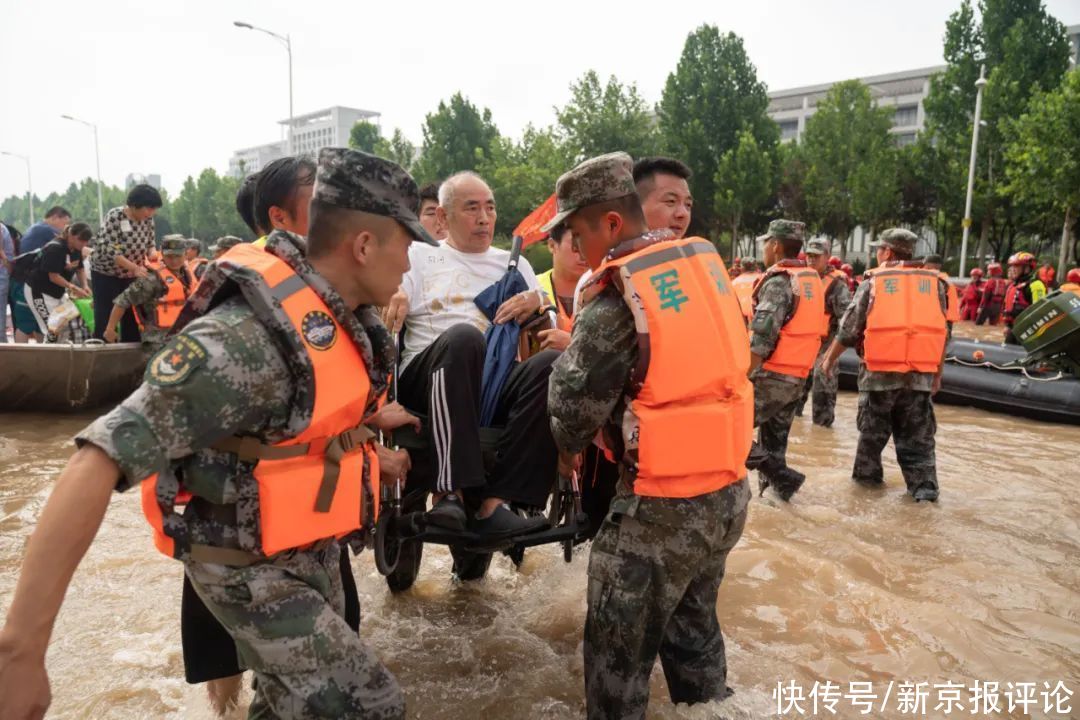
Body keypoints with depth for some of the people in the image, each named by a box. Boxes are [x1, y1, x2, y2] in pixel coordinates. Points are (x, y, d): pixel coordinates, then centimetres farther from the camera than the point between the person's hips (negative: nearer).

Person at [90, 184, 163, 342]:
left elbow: (150, 244, 5)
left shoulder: (148, 220, -5)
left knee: (132, 317, 8)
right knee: (104, 318, -3)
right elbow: (108, 250, -27)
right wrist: (134, 267, -34)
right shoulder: (114, 217, -21)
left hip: (131, 275, 5)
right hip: (106, 274, -5)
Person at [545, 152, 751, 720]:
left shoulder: (618, 294, -19)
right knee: (692, 623, 27)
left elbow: (576, 399, -10)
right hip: (728, 488, 8)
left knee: (618, 648, 11)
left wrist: (567, 450, 11)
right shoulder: (704, 259, 3)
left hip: (662, 505, -8)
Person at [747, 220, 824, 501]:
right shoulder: (813, 279, 13)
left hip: (771, 376, -9)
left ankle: (782, 477, -6)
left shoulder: (779, 281, -15)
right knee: (774, 440, 17)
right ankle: (775, 488, 22)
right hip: (797, 378, 9)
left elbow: (761, 339, -23)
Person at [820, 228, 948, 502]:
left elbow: (848, 329, 1)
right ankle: (924, 486, 6)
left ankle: (867, 475, 24)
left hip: (880, 371, -2)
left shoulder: (873, 281, 0)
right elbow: (943, 332, 10)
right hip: (921, 374, 2)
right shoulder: (935, 282, 8)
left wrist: (830, 358, 14)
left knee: (872, 429, 13)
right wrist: (937, 373, 18)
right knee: (917, 435, 10)